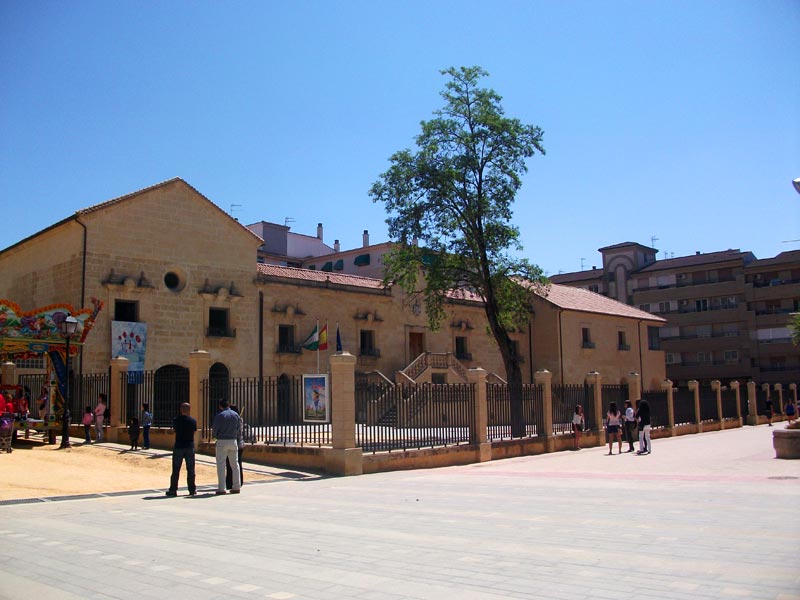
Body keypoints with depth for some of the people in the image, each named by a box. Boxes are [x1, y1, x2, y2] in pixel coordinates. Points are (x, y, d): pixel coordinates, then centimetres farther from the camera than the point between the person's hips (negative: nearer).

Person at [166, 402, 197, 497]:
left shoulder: (176, 420, -3)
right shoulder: (193, 421, -4)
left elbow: (174, 430, 12)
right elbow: (194, 432, 6)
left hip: (178, 446, 0)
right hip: (190, 446, 0)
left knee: (176, 470, 6)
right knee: (190, 469, 6)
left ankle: (173, 490, 8)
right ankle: (192, 490, 9)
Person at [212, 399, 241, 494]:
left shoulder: (220, 415, -10)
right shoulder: (235, 414, 5)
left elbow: (214, 429, -8)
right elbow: (239, 426, 11)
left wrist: (215, 435, 12)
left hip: (222, 441, -4)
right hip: (233, 441, 5)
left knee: (221, 465, 1)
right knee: (235, 464, 11)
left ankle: (221, 488, -1)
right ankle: (237, 487, 13)